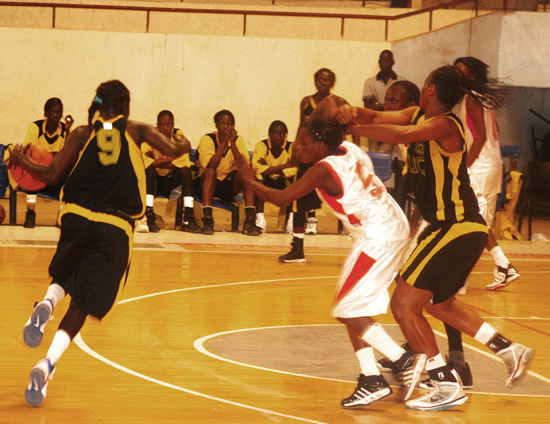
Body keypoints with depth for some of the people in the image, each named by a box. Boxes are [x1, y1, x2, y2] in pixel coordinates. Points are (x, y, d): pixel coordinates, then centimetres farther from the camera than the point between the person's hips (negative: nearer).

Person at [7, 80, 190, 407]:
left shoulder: (82, 134, 13)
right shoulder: (136, 130, 13)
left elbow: (51, 176, 10)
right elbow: (173, 150, 3)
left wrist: (21, 161, 27)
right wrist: (184, 145, 27)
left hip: (77, 215, 1)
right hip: (116, 226, -1)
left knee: (64, 280, 27)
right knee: (82, 306, 1)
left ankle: (48, 303, -10)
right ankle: (48, 364, -20)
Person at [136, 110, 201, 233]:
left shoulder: (178, 136, -6)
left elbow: (184, 162, -21)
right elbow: (144, 161, -27)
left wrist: (156, 161, -22)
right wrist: (169, 159, -24)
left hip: (170, 180, 2)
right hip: (153, 179, -2)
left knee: (185, 170, -24)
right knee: (149, 169, -31)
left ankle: (188, 219, -31)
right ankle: (148, 216, -38)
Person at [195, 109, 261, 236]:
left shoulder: (238, 140, -2)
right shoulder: (207, 139, -9)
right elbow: (209, 166, -25)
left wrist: (232, 143, -23)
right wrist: (224, 142, -26)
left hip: (230, 185, 2)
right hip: (210, 183, -2)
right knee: (210, 172, -33)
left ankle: (250, 220, -32)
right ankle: (207, 219, -39)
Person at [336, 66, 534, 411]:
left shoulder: (445, 125, -18)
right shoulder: (417, 116, 10)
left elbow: (402, 134, -36)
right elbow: (377, 118, 5)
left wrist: (354, 128, -29)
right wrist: (353, 113, -17)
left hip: (456, 228, -10)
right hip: (460, 226, 10)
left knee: (404, 304, -9)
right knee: (437, 302, 28)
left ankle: (448, 386, -5)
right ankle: (508, 350, 33)